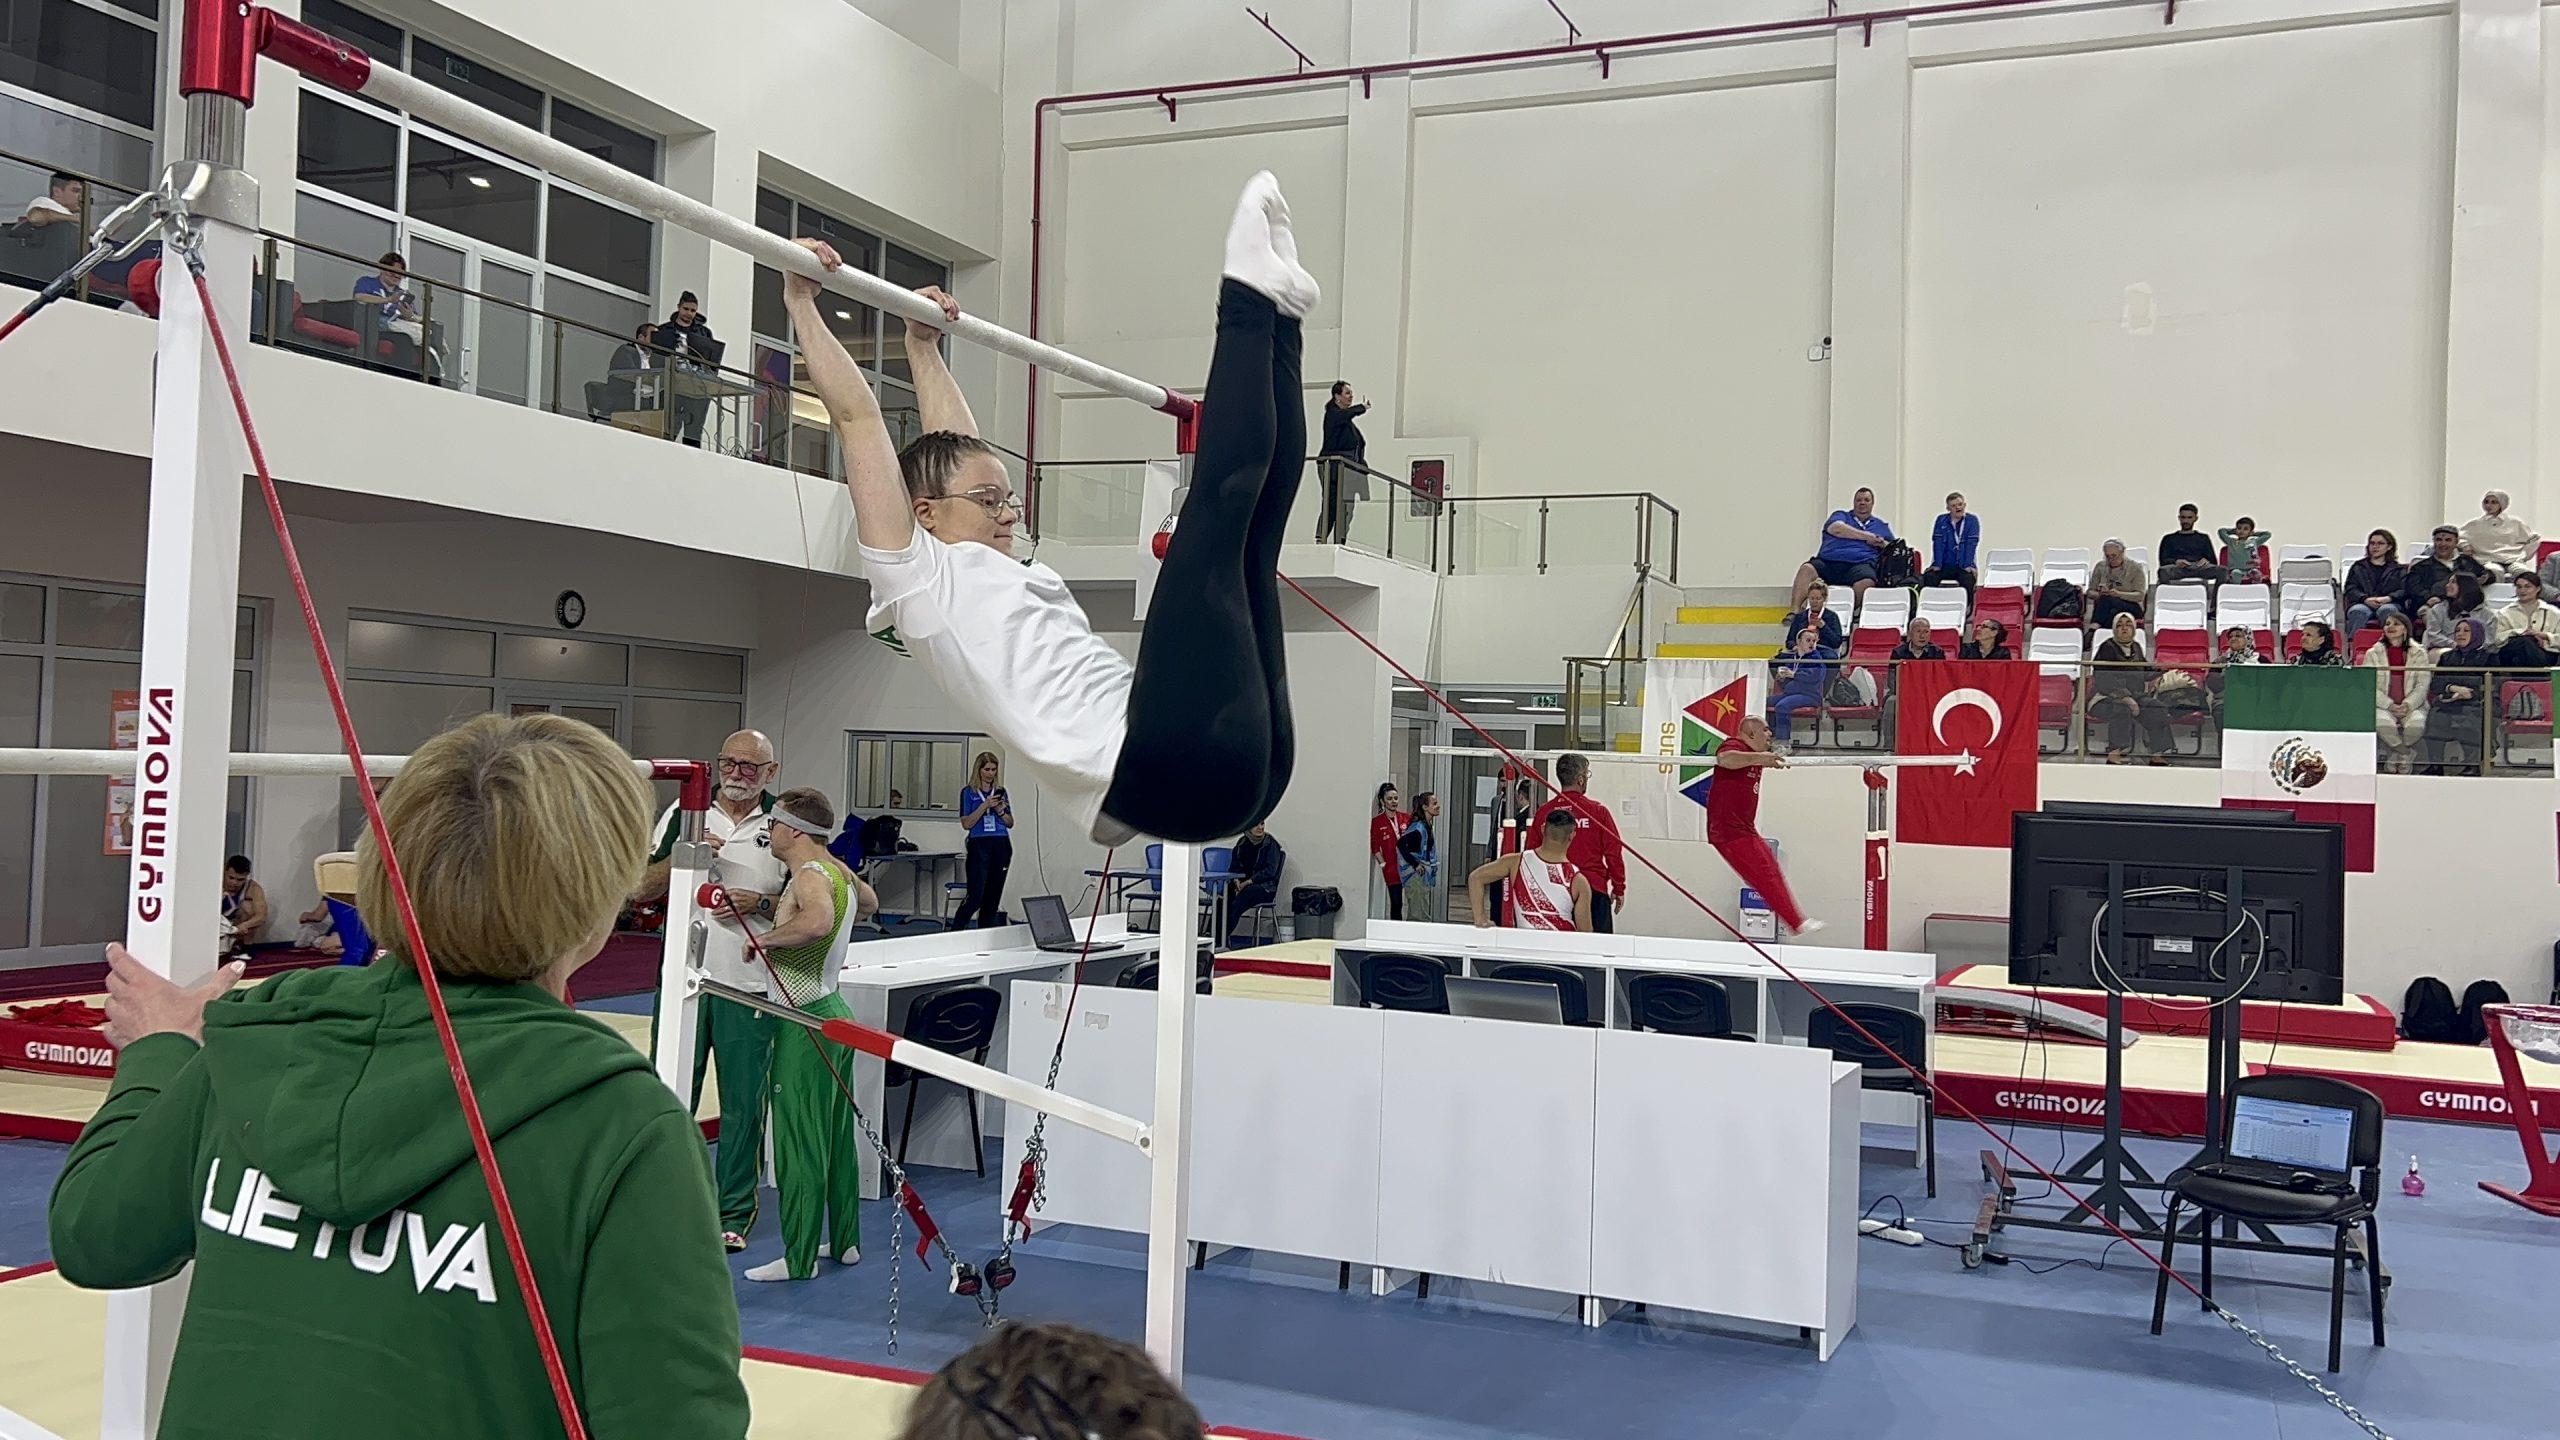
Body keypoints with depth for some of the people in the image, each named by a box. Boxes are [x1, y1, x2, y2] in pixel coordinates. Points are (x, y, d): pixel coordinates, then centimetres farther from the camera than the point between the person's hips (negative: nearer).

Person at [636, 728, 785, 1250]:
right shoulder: (683, 815, 7)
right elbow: (644, 889, 5)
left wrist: (759, 903, -12)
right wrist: (683, 854, -11)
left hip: (749, 985, -1)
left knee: (743, 1103, 4)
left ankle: (734, 1213, 15)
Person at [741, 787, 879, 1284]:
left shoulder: (809, 875, -17)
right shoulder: (839, 870, 11)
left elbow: (819, 920, -40)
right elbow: (869, 904, 34)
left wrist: (768, 937, -25)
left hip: (806, 1024, -10)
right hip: (835, 1013, 10)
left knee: (798, 1139, -3)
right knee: (837, 1133, 16)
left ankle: (799, 1257, 2)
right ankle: (844, 1242, 25)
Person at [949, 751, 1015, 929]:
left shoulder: (1000, 791, 12)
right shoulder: (968, 792, 1)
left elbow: (1010, 823, 14)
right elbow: (966, 824, -7)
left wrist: (1000, 811, -5)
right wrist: (985, 805, -16)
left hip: (1001, 846, 4)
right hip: (979, 846, -4)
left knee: (993, 898, 4)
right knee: (975, 897, -12)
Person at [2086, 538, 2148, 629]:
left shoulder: (2135, 567, 3)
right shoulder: (2100, 566, 12)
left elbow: (2140, 595, -4)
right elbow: (2090, 592, 12)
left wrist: (2118, 594, -21)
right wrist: (2100, 594, -13)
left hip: (2131, 607, -3)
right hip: (2103, 606, 3)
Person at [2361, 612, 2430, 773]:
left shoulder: (2419, 653, 8)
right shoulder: (2373, 654, 7)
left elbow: (2422, 685, 1)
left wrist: (2408, 705, -15)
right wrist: (2390, 705, -14)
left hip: (2412, 705, 0)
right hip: (2383, 705, 0)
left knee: (2416, 724, -34)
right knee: (2383, 723, -36)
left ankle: (2396, 755, -3)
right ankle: (2408, 755, -9)